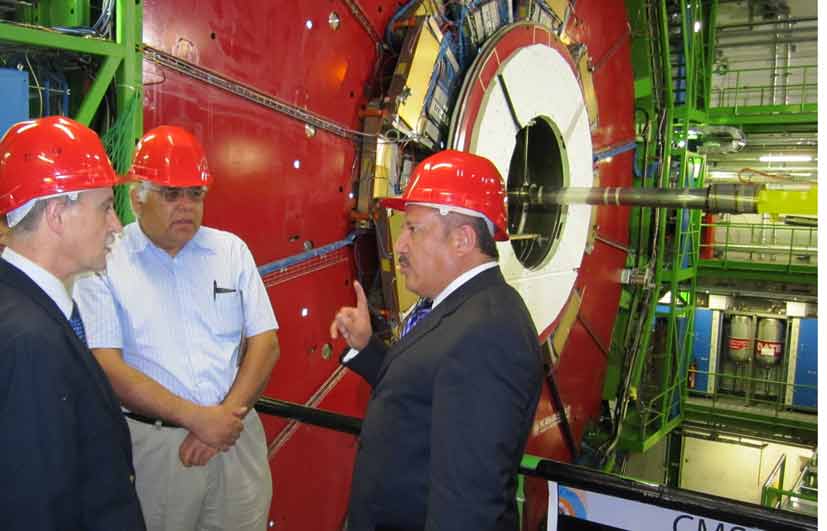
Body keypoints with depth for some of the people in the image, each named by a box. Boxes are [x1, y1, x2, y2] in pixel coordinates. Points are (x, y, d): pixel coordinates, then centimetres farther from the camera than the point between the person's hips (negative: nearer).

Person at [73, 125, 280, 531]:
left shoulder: (231, 250, 5)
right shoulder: (103, 261, -5)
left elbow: (265, 344, 3)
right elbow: (106, 366, -11)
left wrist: (225, 416, -9)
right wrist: (195, 417, -15)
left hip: (235, 435, 3)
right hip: (151, 444, -3)